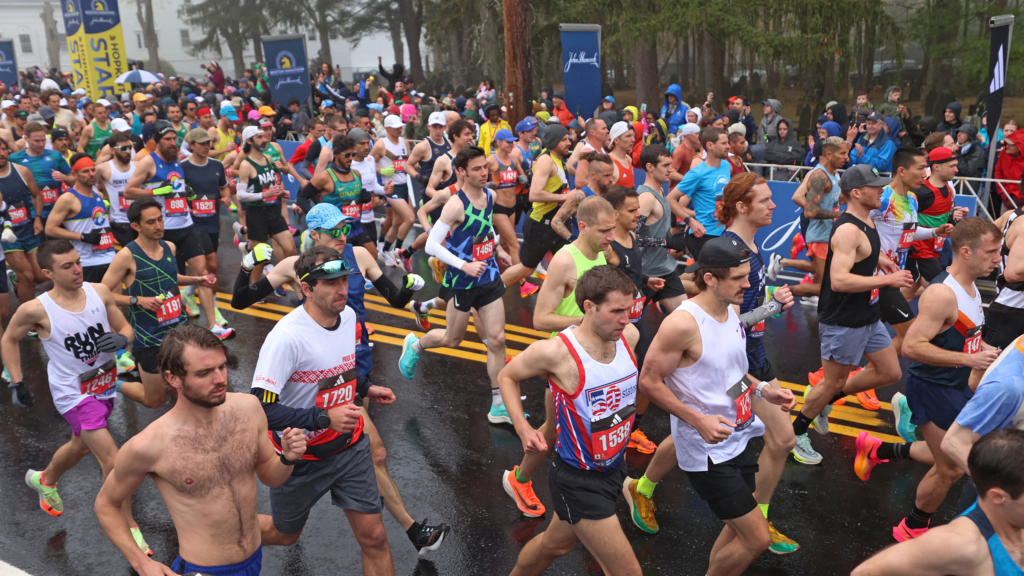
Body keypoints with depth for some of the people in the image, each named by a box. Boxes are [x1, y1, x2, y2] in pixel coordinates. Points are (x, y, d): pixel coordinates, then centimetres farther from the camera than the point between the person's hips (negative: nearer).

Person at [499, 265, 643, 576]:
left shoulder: (629, 335, -10)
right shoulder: (556, 352, -27)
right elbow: (507, 376, -7)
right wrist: (523, 429, -18)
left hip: (616, 466, 7)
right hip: (579, 480, -6)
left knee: (556, 543, 28)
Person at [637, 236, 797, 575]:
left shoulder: (731, 308, 1)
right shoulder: (683, 323, -25)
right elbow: (649, 381, -19)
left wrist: (763, 390, 3)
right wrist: (699, 420, -24)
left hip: (739, 438, 8)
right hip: (707, 450, -8)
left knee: (739, 529, 20)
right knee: (757, 538, -4)